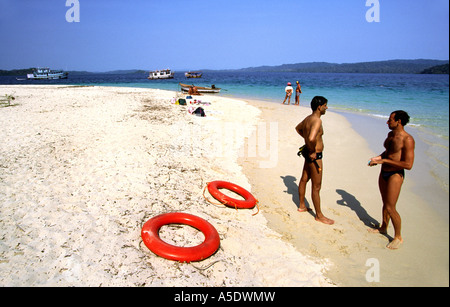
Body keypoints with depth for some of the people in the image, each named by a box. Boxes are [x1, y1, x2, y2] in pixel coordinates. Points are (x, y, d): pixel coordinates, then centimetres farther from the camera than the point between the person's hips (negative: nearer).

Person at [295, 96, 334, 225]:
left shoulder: (308, 118, 6)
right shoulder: (317, 120, -23)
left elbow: (298, 128, 27)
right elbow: (312, 138, -40)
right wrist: (313, 151, -24)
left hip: (309, 153, 10)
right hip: (314, 156, -10)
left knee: (304, 179, 21)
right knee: (316, 187, 1)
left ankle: (302, 206, 38)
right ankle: (319, 215, 13)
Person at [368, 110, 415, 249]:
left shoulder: (407, 139, -23)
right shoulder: (390, 134, 5)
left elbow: (408, 165, -27)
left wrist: (384, 160, -25)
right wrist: (379, 157, 4)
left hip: (395, 175, -8)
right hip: (383, 173, 8)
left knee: (390, 208, -4)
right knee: (385, 203, 21)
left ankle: (398, 237, 15)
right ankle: (383, 228, 39)